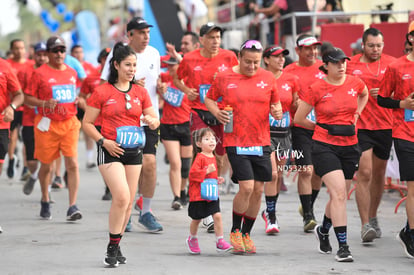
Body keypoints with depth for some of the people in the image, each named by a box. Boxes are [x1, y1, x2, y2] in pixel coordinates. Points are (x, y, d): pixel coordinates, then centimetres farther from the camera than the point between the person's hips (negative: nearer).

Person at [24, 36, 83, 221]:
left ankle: (72, 207, -12)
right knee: (46, 166, 9)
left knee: (73, 164, -11)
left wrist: (76, 100, 3)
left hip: (69, 123, 3)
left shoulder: (72, 72, 11)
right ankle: (45, 202, 32)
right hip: (47, 124, -3)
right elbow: (28, 98, -2)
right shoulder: (40, 73, -4)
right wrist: (45, 103, -18)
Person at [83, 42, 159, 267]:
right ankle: (112, 247, -7)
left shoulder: (140, 93, 9)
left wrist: (151, 120, -11)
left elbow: (155, 120, 13)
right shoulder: (102, 92, -3)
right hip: (110, 151, -5)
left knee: (129, 202, 6)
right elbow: (87, 123, -1)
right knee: (121, 197, -19)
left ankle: (116, 246, 20)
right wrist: (103, 141, -14)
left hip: (133, 151, 5)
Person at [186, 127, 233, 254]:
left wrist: (217, 180, 11)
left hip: (212, 195, 6)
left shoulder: (212, 157, 12)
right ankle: (192, 239, 30)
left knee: (217, 215, -8)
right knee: (197, 219, 8)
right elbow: (193, 173, -21)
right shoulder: (200, 157, -13)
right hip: (199, 195, -6)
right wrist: (207, 171, -26)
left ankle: (220, 241, -5)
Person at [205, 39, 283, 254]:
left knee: (258, 190, 4)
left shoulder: (268, 78, 5)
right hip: (235, 141, -3)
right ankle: (235, 232, 7)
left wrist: (277, 111, -6)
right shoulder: (224, 78, -1)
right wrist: (216, 112, -7)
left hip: (261, 143, 3)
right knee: (246, 187, -14)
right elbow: (209, 98, 12)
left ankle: (246, 234, 21)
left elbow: (275, 103, 16)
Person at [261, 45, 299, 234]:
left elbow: (295, 106, 12)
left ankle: (269, 211, 30)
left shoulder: (291, 80, 4)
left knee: (279, 175, 11)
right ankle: (271, 218, -7)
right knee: (272, 174, -14)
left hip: (284, 132, 4)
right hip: (265, 131, -4)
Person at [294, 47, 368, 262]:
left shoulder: (354, 83, 3)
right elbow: (298, 119, 2)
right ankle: (343, 246, -14)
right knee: (339, 193, -16)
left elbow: (364, 95, 29)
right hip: (325, 146, -4)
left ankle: (323, 230, 42)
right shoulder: (317, 89, -8)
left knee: (338, 196, 13)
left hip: (349, 147, 5)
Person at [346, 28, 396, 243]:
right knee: (364, 173, -11)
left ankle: (373, 218, 31)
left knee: (379, 174, 13)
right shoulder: (350, 65, 1)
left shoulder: (391, 63, 3)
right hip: (360, 126, -2)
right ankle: (365, 225, -11)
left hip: (385, 126, 2)